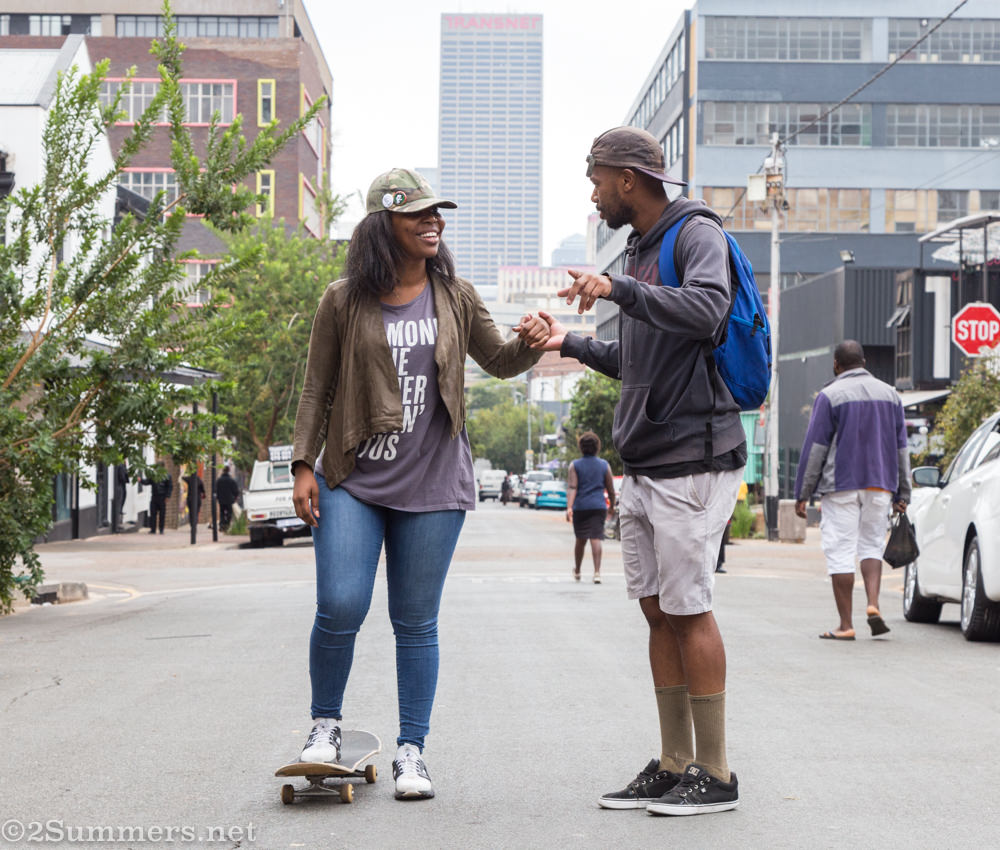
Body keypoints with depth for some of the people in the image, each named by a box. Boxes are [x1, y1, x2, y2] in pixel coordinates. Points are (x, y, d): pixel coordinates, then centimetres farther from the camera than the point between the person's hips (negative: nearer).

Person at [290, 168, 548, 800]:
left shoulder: (456, 298, 8)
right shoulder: (344, 302, 1)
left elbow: (498, 362, 15)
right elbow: (317, 390, 5)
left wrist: (529, 344, -8)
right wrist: (304, 465, -2)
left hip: (432, 486, 2)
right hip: (353, 481, -1)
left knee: (417, 624, 3)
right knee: (341, 607, -11)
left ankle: (412, 750, 12)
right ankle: (326, 724, 13)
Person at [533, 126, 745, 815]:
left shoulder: (698, 233, -6)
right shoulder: (641, 249, 19)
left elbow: (705, 312, -27)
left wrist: (619, 288, -25)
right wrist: (571, 343, 26)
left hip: (694, 460, -9)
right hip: (645, 465, 9)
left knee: (688, 610, -7)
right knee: (658, 609, 8)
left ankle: (715, 774, 1)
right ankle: (674, 765, 15)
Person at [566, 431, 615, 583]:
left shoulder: (575, 465, 2)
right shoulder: (604, 465, 6)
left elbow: (571, 488, -10)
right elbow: (611, 489, 9)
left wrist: (569, 507, -17)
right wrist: (612, 507, 23)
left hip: (580, 508, 0)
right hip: (599, 506, 0)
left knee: (580, 540, 13)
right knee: (596, 538, -7)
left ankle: (577, 571, 29)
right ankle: (597, 572, -20)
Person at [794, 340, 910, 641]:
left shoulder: (830, 395, -5)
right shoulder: (890, 394, 12)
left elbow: (814, 448, -8)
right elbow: (901, 447, 14)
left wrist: (803, 493, -4)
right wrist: (902, 494, 18)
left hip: (840, 485, -4)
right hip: (880, 484, 5)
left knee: (840, 551, -1)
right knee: (871, 545, 14)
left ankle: (845, 625, -2)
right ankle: (873, 605, -8)